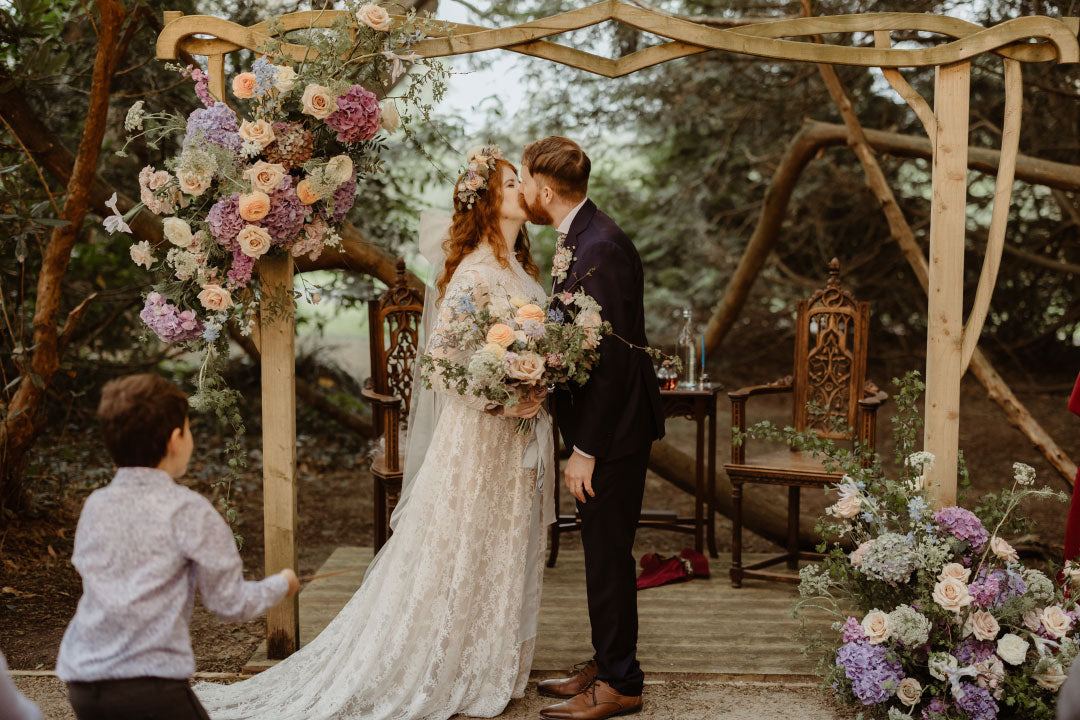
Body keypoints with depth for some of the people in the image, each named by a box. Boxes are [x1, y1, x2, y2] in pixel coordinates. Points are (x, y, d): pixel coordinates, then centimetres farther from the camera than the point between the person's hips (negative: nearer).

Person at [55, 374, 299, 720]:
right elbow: (231, 604, -3)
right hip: (150, 685, -6)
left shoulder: (94, 506, 8)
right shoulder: (188, 510, -8)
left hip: (82, 682, 6)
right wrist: (282, 584, 16)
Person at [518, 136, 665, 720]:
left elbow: (613, 357, -24)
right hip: (596, 422, 10)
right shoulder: (575, 240, 10)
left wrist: (586, 449, -21)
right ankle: (605, 662, 31)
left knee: (608, 554, 0)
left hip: (613, 429, -10)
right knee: (601, 551, 18)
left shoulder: (601, 246, -22)